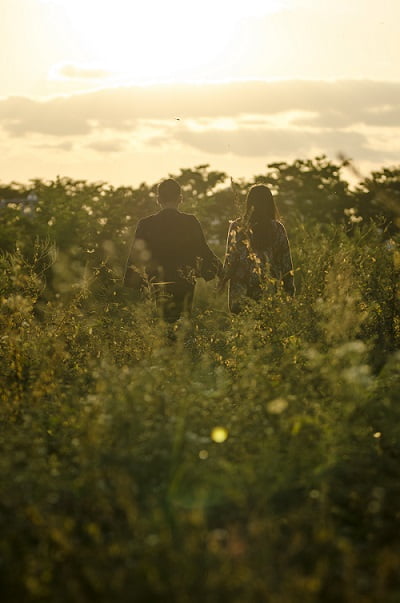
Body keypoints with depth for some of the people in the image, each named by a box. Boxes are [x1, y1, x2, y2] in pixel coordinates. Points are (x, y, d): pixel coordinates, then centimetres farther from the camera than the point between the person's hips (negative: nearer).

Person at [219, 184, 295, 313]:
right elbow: (286, 260, 5)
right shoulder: (278, 228, 1)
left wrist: (223, 279, 10)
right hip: (270, 288, 1)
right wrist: (289, 290, 12)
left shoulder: (237, 227, -4)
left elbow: (231, 257, -3)